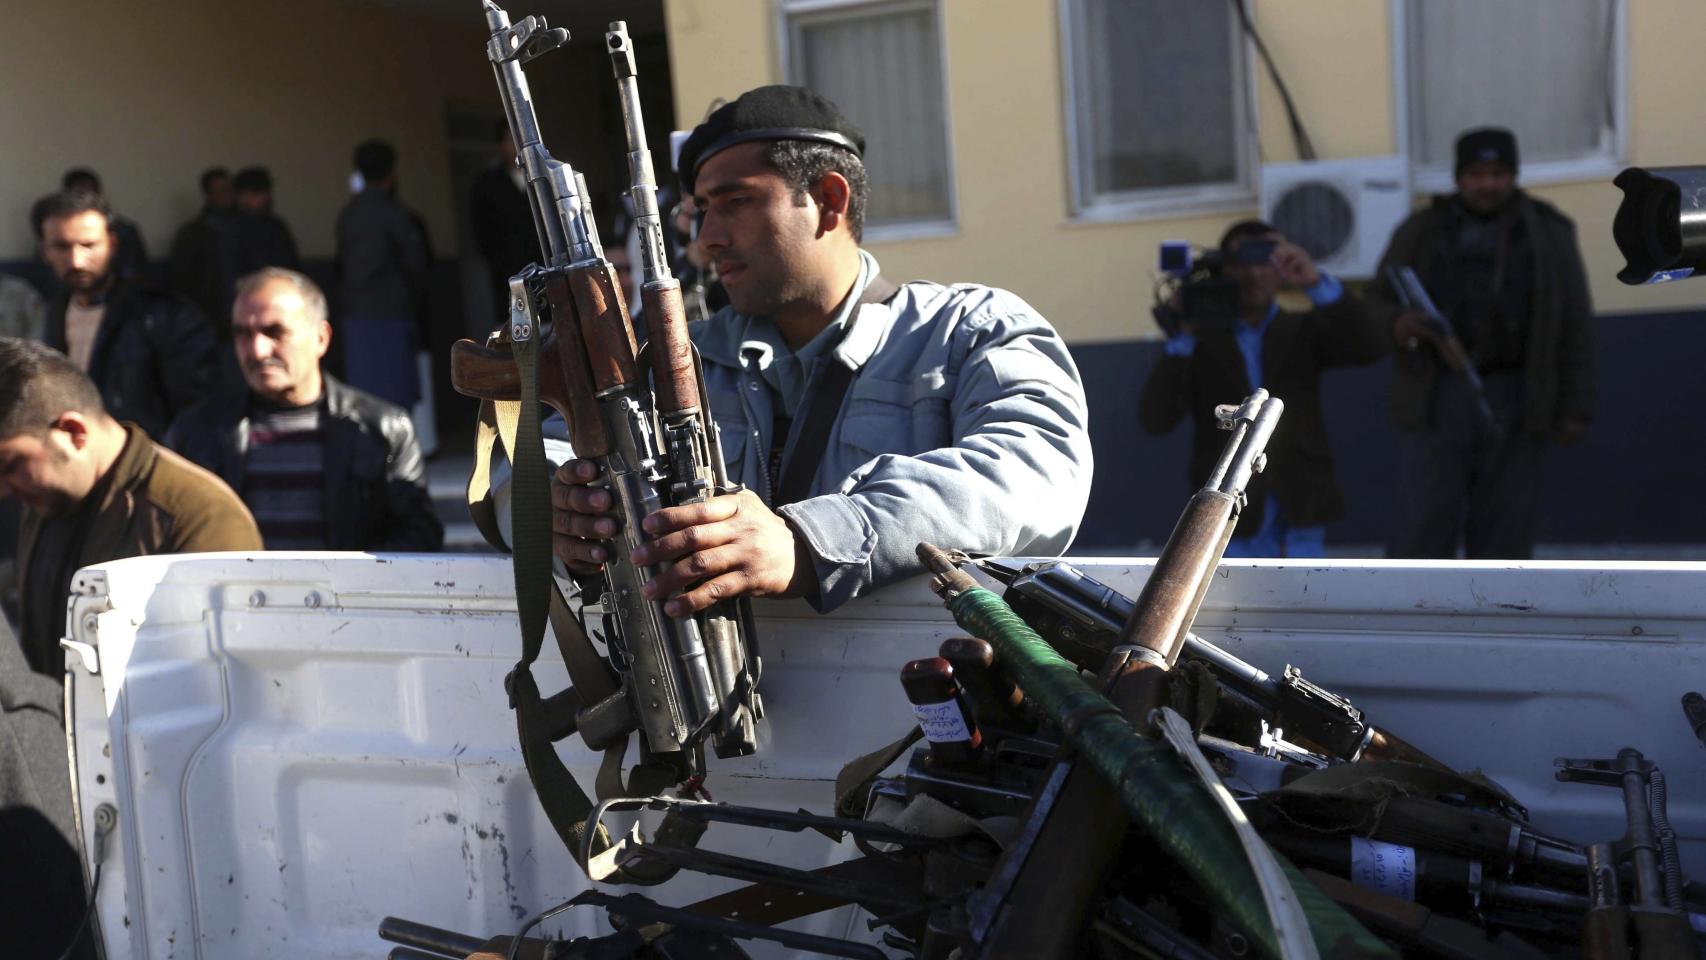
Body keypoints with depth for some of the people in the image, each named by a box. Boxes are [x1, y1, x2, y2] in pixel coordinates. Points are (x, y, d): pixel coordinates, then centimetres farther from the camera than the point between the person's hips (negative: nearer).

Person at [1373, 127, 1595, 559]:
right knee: (1423, 526, -4)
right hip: (1437, 397, 0)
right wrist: (1396, 323, -12)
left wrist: (1575, 407, 1)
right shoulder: (1421, 231, 9)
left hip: (1515, 402, 1)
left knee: (1505, 531, 5)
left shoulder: (1549, 233, 9)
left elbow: (1574, 326, 7)